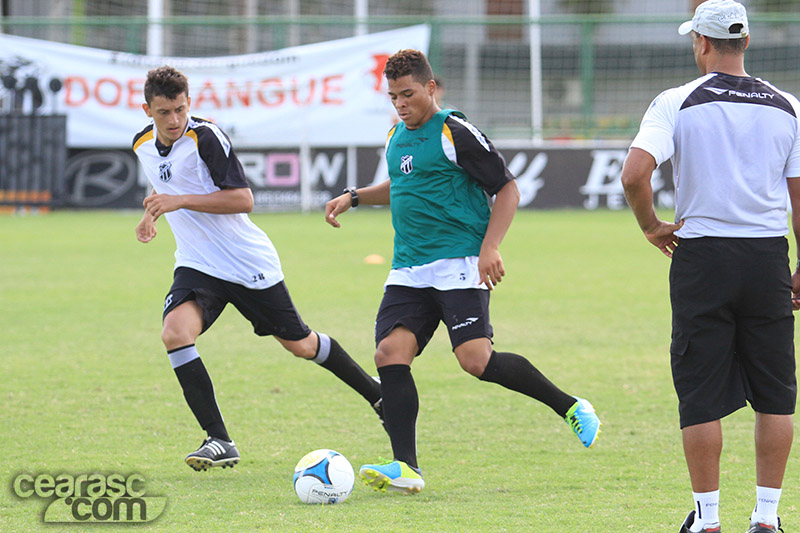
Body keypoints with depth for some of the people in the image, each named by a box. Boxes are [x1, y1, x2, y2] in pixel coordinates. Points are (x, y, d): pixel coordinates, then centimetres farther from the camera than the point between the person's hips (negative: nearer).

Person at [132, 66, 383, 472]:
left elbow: (243, 199, -22)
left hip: (249, 265, -5)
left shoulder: (205, 137, -19)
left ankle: (376, 393, 35)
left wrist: (180, 201, -28)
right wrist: (152, 213, 10)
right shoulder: (143, 144, 3)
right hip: (197, 266, 5)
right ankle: (218, 441, -19)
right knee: (175, 333, -23)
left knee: (300, 344, 8)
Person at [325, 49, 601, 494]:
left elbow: (507, 190, -7)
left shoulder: (455, 133, -7)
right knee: (391, 352, -11)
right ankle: (406, 469, -11)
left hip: (460, 265, -7)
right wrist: (354, 197, 23)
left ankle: (571, 407, 2)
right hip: (410, 269, 7)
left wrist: (489, 248, -18)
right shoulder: (398, 136, 16)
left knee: (476, 360, -18)